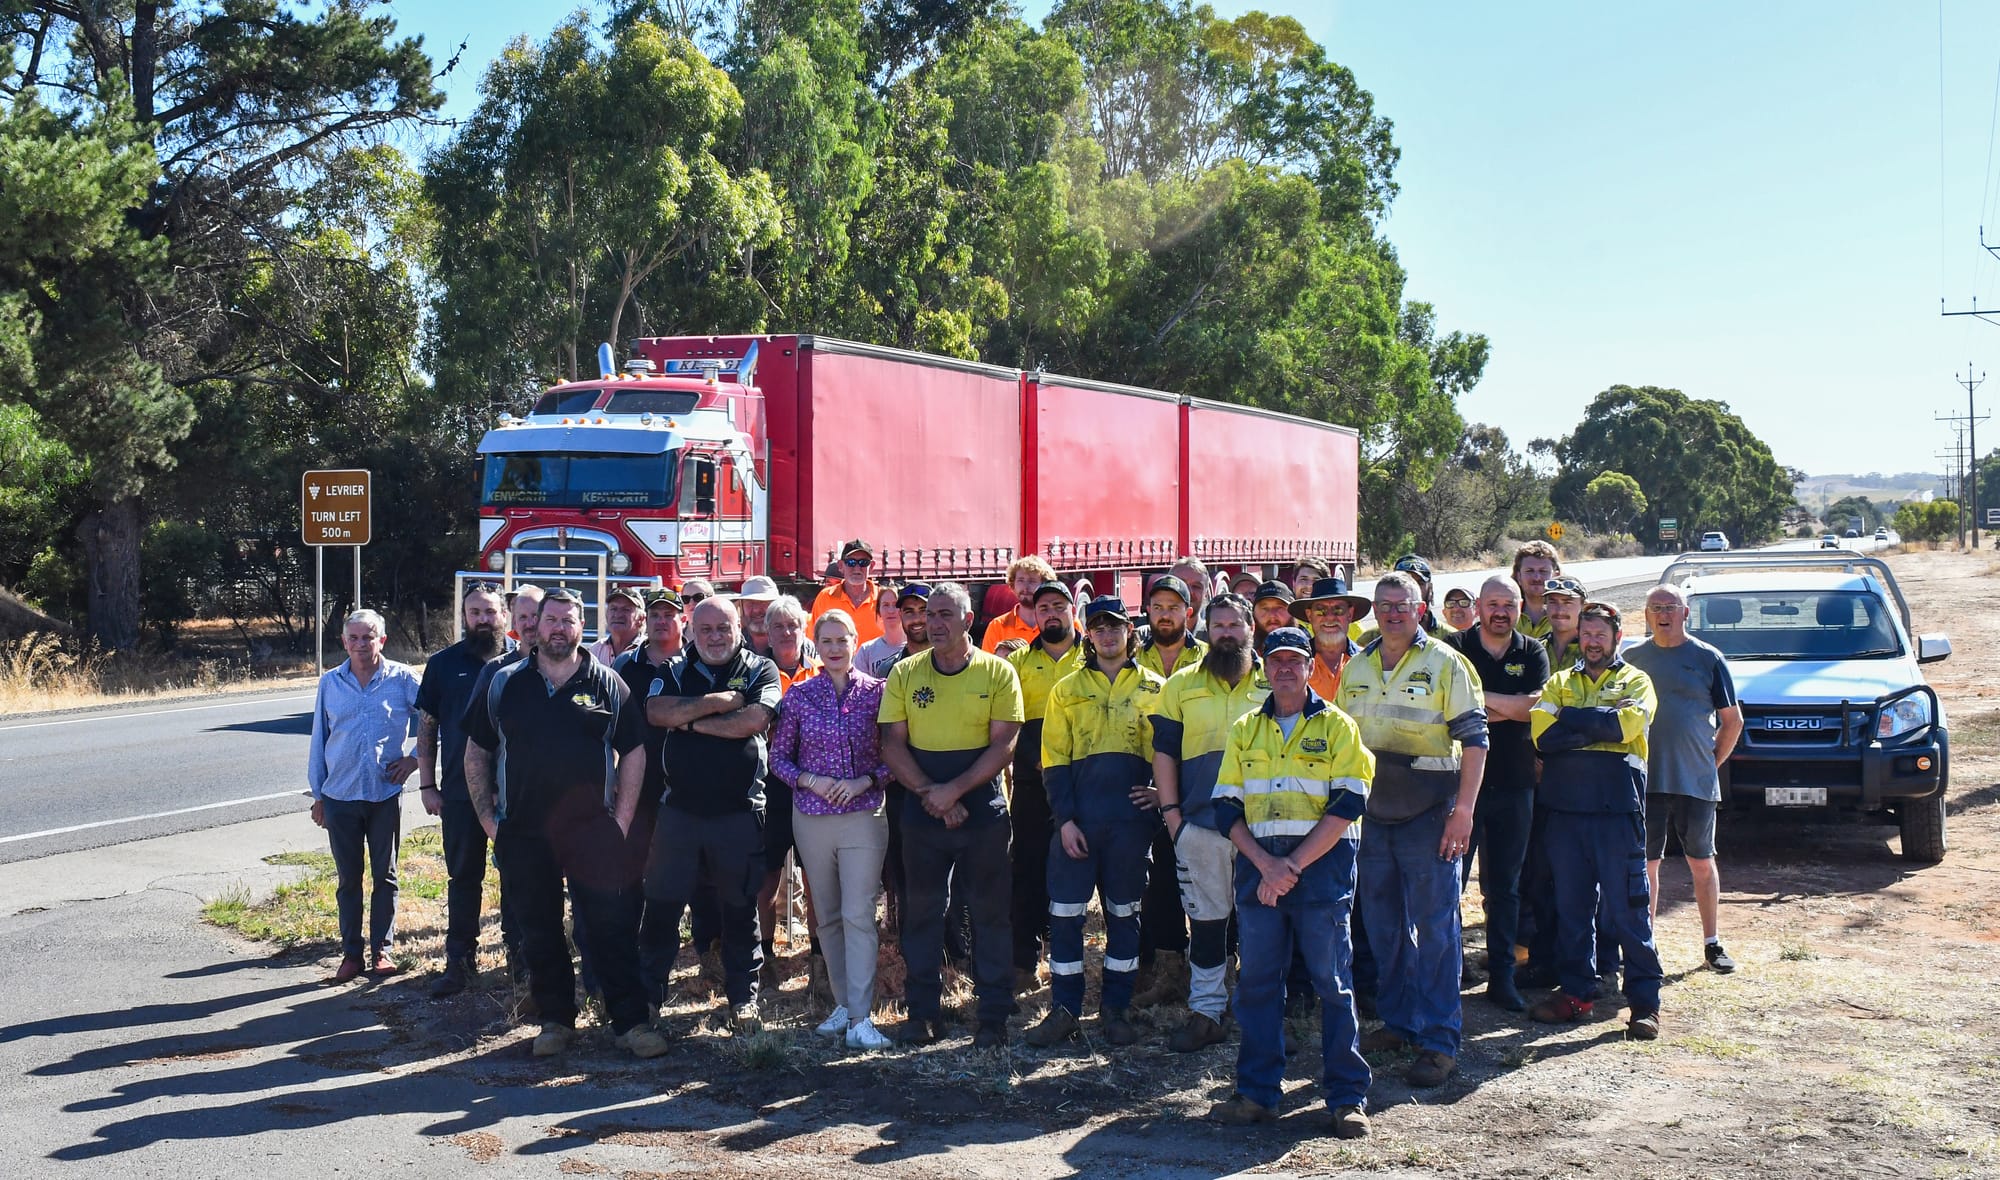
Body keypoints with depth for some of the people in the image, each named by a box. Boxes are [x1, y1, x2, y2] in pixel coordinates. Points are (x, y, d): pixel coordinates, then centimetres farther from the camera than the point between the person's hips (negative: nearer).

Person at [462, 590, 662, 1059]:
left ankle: (631, 1021, 4)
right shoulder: (503, 684, 6)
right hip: (523, 835, 2)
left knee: (613, 929, -3)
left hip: (594, 834, -2)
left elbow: (633, 754, 5)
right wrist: (488, 819, 4)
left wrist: (620, 823, -1)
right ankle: (555, 1019, 22)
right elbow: (476, 752, 11)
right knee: (539, 933, 10)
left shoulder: (606, 684, 3)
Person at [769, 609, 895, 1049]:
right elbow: (778, 757, 8)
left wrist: (866, 781, -12)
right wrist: (809, 780, -9)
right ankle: (843, 1003, 22)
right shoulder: (799, 696, 4)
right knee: (827, 916, 10)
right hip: (812, 816, 3)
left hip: (863, 815, -2)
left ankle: (861, 1017, -9)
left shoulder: (876, 692, 0)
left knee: (858, 915, -9)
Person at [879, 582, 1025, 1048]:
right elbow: (892, 743, 0)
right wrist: (930, 795, -11)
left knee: (989, 912, 3)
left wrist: (954, 790, -15)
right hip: (921, 813, 2)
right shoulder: (905, 673, 4)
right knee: (921, 910, 7)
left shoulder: (998, 673, -2)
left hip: (983, 812, -2)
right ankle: (923, 1011, 17)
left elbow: (1003, 744, -7)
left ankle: (993, 1015, 11)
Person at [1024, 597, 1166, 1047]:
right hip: (1077, 816, 0)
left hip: (1131, 818, 0)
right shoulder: (1067, 690, 8)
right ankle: (1064, 1010, 8)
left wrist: (1162, 794, -4)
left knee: (1124, 912, 7)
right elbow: (1054, 760, 4)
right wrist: (1065, 819, -6)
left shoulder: (1154, 689, 9)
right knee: (1065, 912, -2)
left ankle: (1115, 1009, 17)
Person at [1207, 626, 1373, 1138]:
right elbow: (1227, 807, 7)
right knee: (1256, 979, 4)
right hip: (1258, 862, 3)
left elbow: (1347, 805, -6)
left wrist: (1294, 865, -13)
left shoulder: (1336, 726, 3)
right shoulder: (1245, 730, 13)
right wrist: (1266, 864, -8)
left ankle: (1347, 1096, 4)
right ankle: (1257, 1092, 12)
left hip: (1321, 862, -3)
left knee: (1332, 980, -2)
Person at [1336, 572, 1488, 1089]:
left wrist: (1463, 810, -14)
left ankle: (1439, 1041, 0)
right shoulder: (1357, 668, 12)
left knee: (1435, 926, -4)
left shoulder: (1445, 663, -3)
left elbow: (1475, 738, -7)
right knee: (1382, 924, 11)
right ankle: (1398, 1022, 24)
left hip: (1428, 813, -5)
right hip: (1371, 812, 5)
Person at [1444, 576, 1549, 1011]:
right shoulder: (1456, 647, 0)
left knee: (1506, 885, 8)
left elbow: (1536, 705, -9)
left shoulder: (1533, 654, 7)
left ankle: (1502, 976, 15)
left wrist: (1481, 697, -10)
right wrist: (1508, 710, -13)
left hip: (1514, 783, 2)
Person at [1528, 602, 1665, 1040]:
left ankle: (1645, 1000, 2)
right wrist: (1601, 727, -9)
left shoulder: (1635, 682, 9)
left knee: (1628, 907, -3)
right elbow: (1542, 733, -2)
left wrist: (1570, 718, -6)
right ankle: (1575, 991, 19)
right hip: (1565, 807, 3)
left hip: (1617, 809, -3)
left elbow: (1626, 723, -13)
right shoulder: (1559, 682, 16)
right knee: (1571, 905, 9)